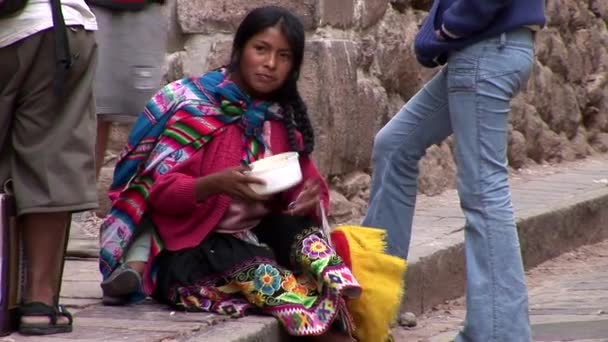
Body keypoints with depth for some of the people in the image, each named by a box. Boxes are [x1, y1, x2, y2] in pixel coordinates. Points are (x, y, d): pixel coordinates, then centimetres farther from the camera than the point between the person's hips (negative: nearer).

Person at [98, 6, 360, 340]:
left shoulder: (283, 118, 9)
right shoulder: (193, 104, -7)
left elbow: (306, 185, 8)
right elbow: (157, 190, -13)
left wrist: (311, 197, -17)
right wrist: (215, 184, -32)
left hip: (256, 236, 5)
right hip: (193, 248, -4)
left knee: (302, 233, -26)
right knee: (261, 272, -33)